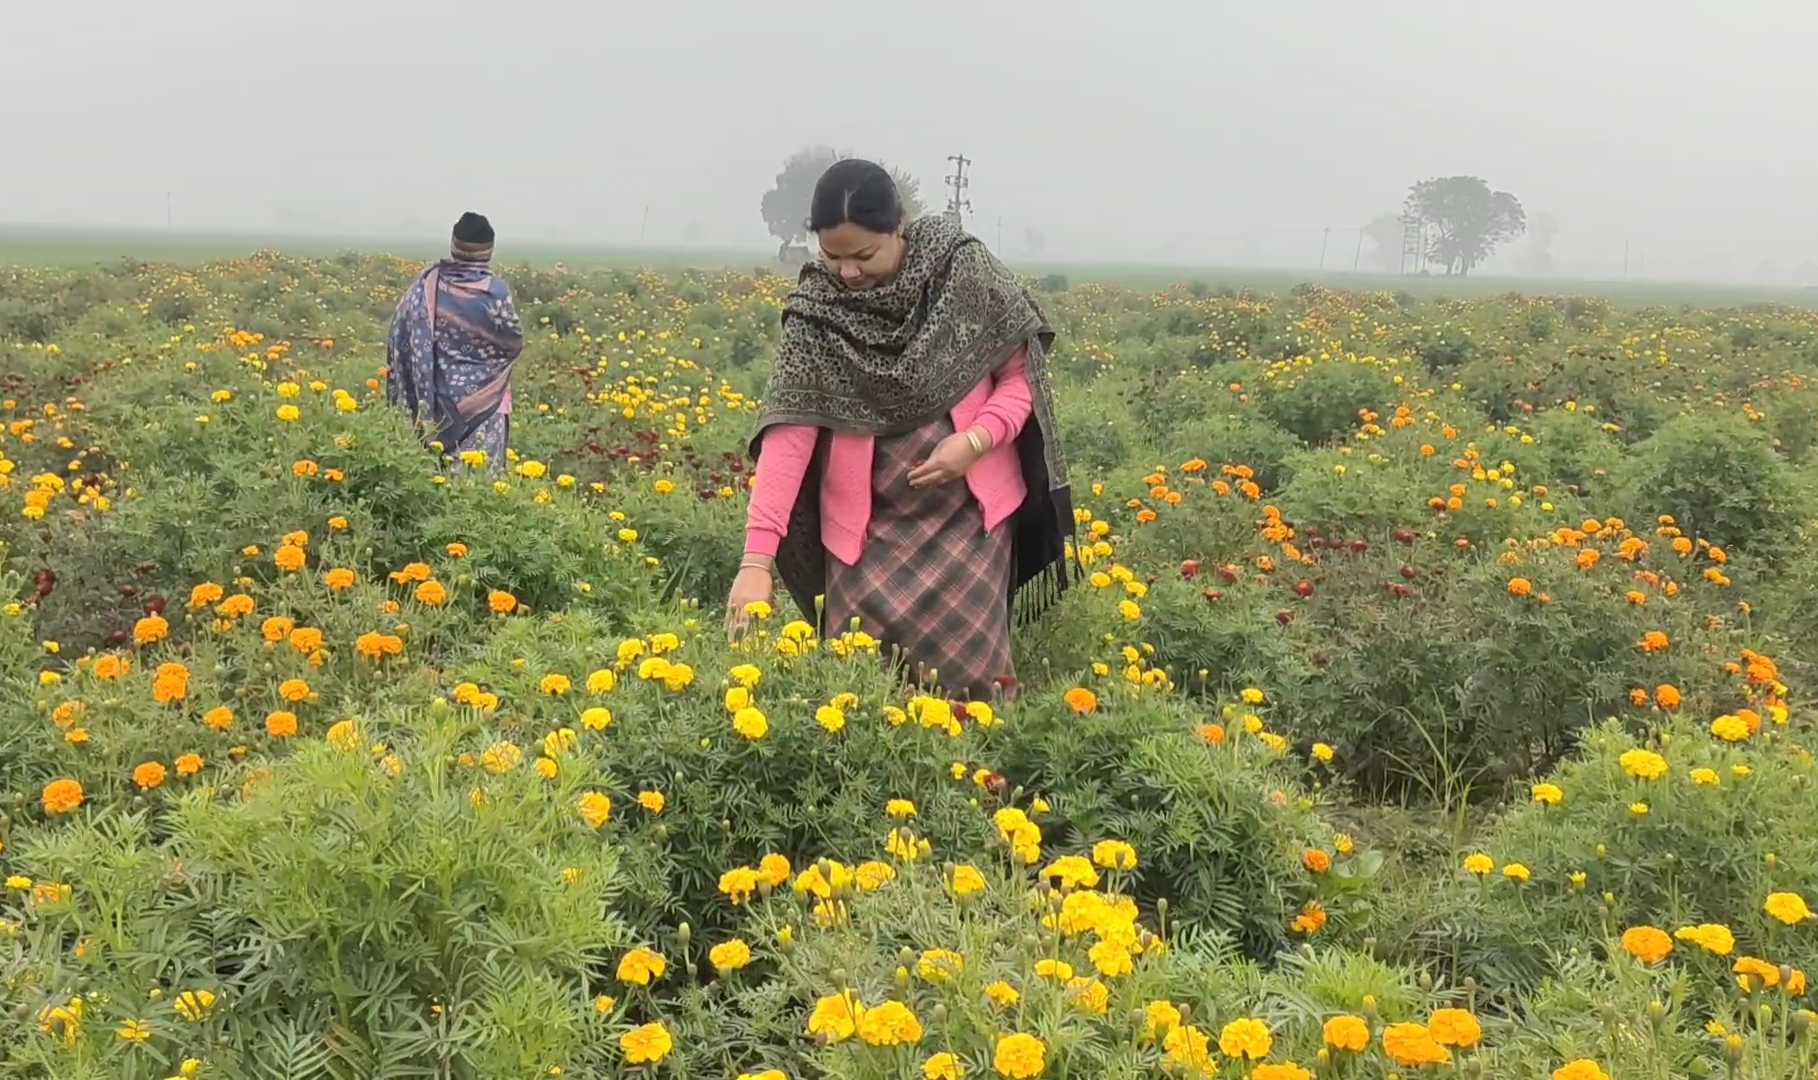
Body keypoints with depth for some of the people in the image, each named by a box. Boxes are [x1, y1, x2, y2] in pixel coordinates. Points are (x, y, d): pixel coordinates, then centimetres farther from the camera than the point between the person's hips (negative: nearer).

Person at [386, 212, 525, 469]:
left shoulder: (429, 281, -5)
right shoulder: (494, 289, -15)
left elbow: (402, 329, -1)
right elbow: (514, 342, -6)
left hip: (438, 393, 4)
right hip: (482, 396, -3)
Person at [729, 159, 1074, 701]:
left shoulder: (965, 270, -9)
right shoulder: (816, 311, -10)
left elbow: (1021, 375, 1)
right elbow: (788, 429, -17)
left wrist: (976, 440, -18)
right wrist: (757, 558, -25)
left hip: (968, 507, 0)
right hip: (868, 519, 1)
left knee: (964, 667, -3)